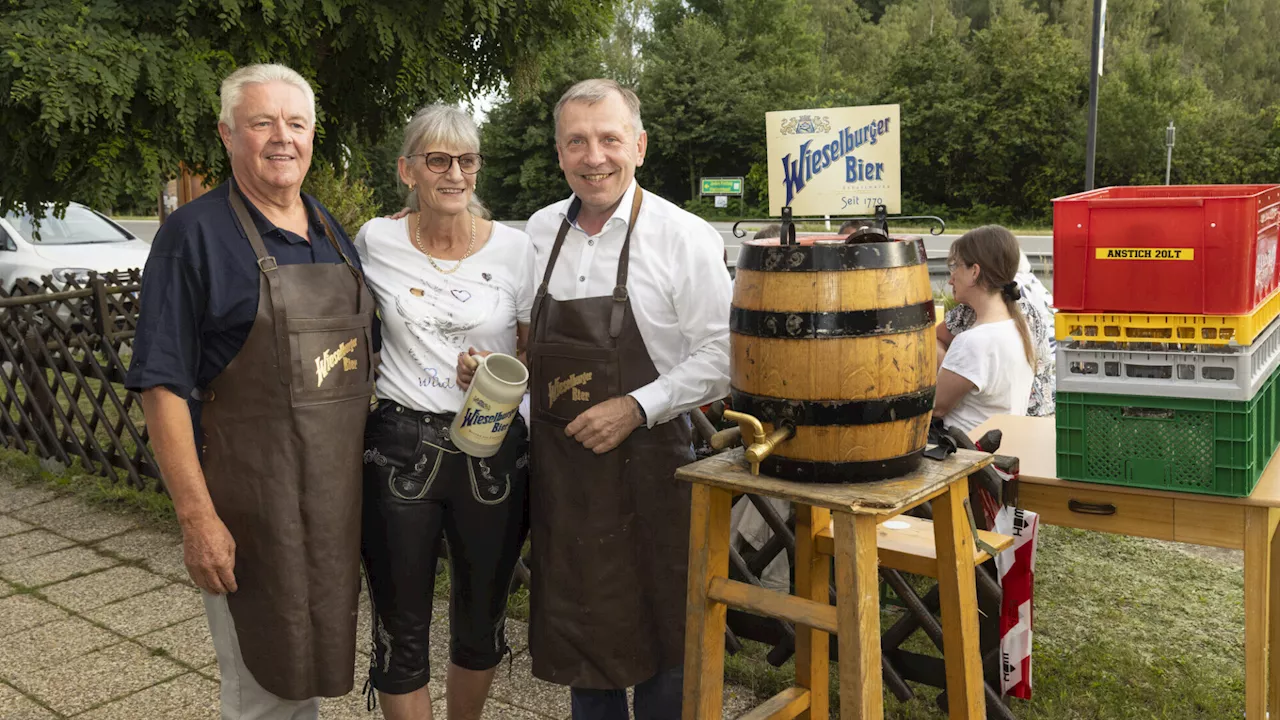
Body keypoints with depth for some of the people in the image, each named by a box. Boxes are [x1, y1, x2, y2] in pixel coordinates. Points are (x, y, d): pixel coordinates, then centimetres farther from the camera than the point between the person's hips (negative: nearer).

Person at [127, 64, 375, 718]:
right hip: (250, 501, -6)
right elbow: (162, 386, -13)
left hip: (339, 493, 6)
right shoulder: (194, 234, -9)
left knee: (312, 665, 20)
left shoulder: (332, 233, 11)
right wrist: (197, 517, -18)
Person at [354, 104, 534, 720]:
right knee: (401, 631, 8)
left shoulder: (514, 248, -4)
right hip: (399, 451, 0)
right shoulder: (375, 242, -3)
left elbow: (537, 353, 6)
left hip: (492, 454, 1)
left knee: (481, 622, 18)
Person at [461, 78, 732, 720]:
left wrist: (636, 408, -18)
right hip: (557, 462, 5)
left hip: (647, 461, -4)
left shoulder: (684, 237, -9)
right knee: (578, 622, 18)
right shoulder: (539, 232, 6)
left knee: (657, 633, 9)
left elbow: (720, 356, -12)